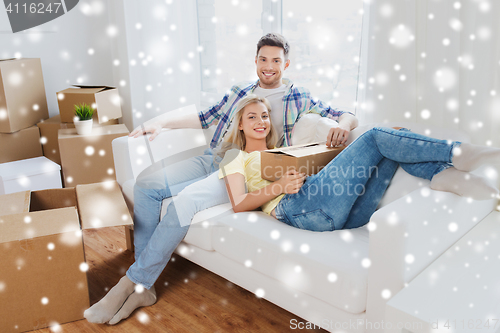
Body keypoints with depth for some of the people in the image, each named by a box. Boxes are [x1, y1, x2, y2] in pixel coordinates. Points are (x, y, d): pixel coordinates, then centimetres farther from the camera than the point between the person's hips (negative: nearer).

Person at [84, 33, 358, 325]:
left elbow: (348, 116, 7)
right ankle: (143, 289, -14)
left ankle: (130, 284, -18)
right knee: (146, 183, -15)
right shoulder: (240, 92, 24)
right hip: (212, 160, 6)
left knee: (184, 201, -33)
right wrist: (162, 121, 10)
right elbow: (205, 118, 23)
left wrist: (342, 125, -18)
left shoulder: (297, 98, 10)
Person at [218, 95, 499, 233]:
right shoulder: (235, 157, 20)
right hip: (300, 208, -6)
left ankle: (445, 173, -26)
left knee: (395, 144, -3)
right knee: (376, 137, -13)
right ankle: (457, 153, -17)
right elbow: (239, 205, 3)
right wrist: (280, 186, -12)